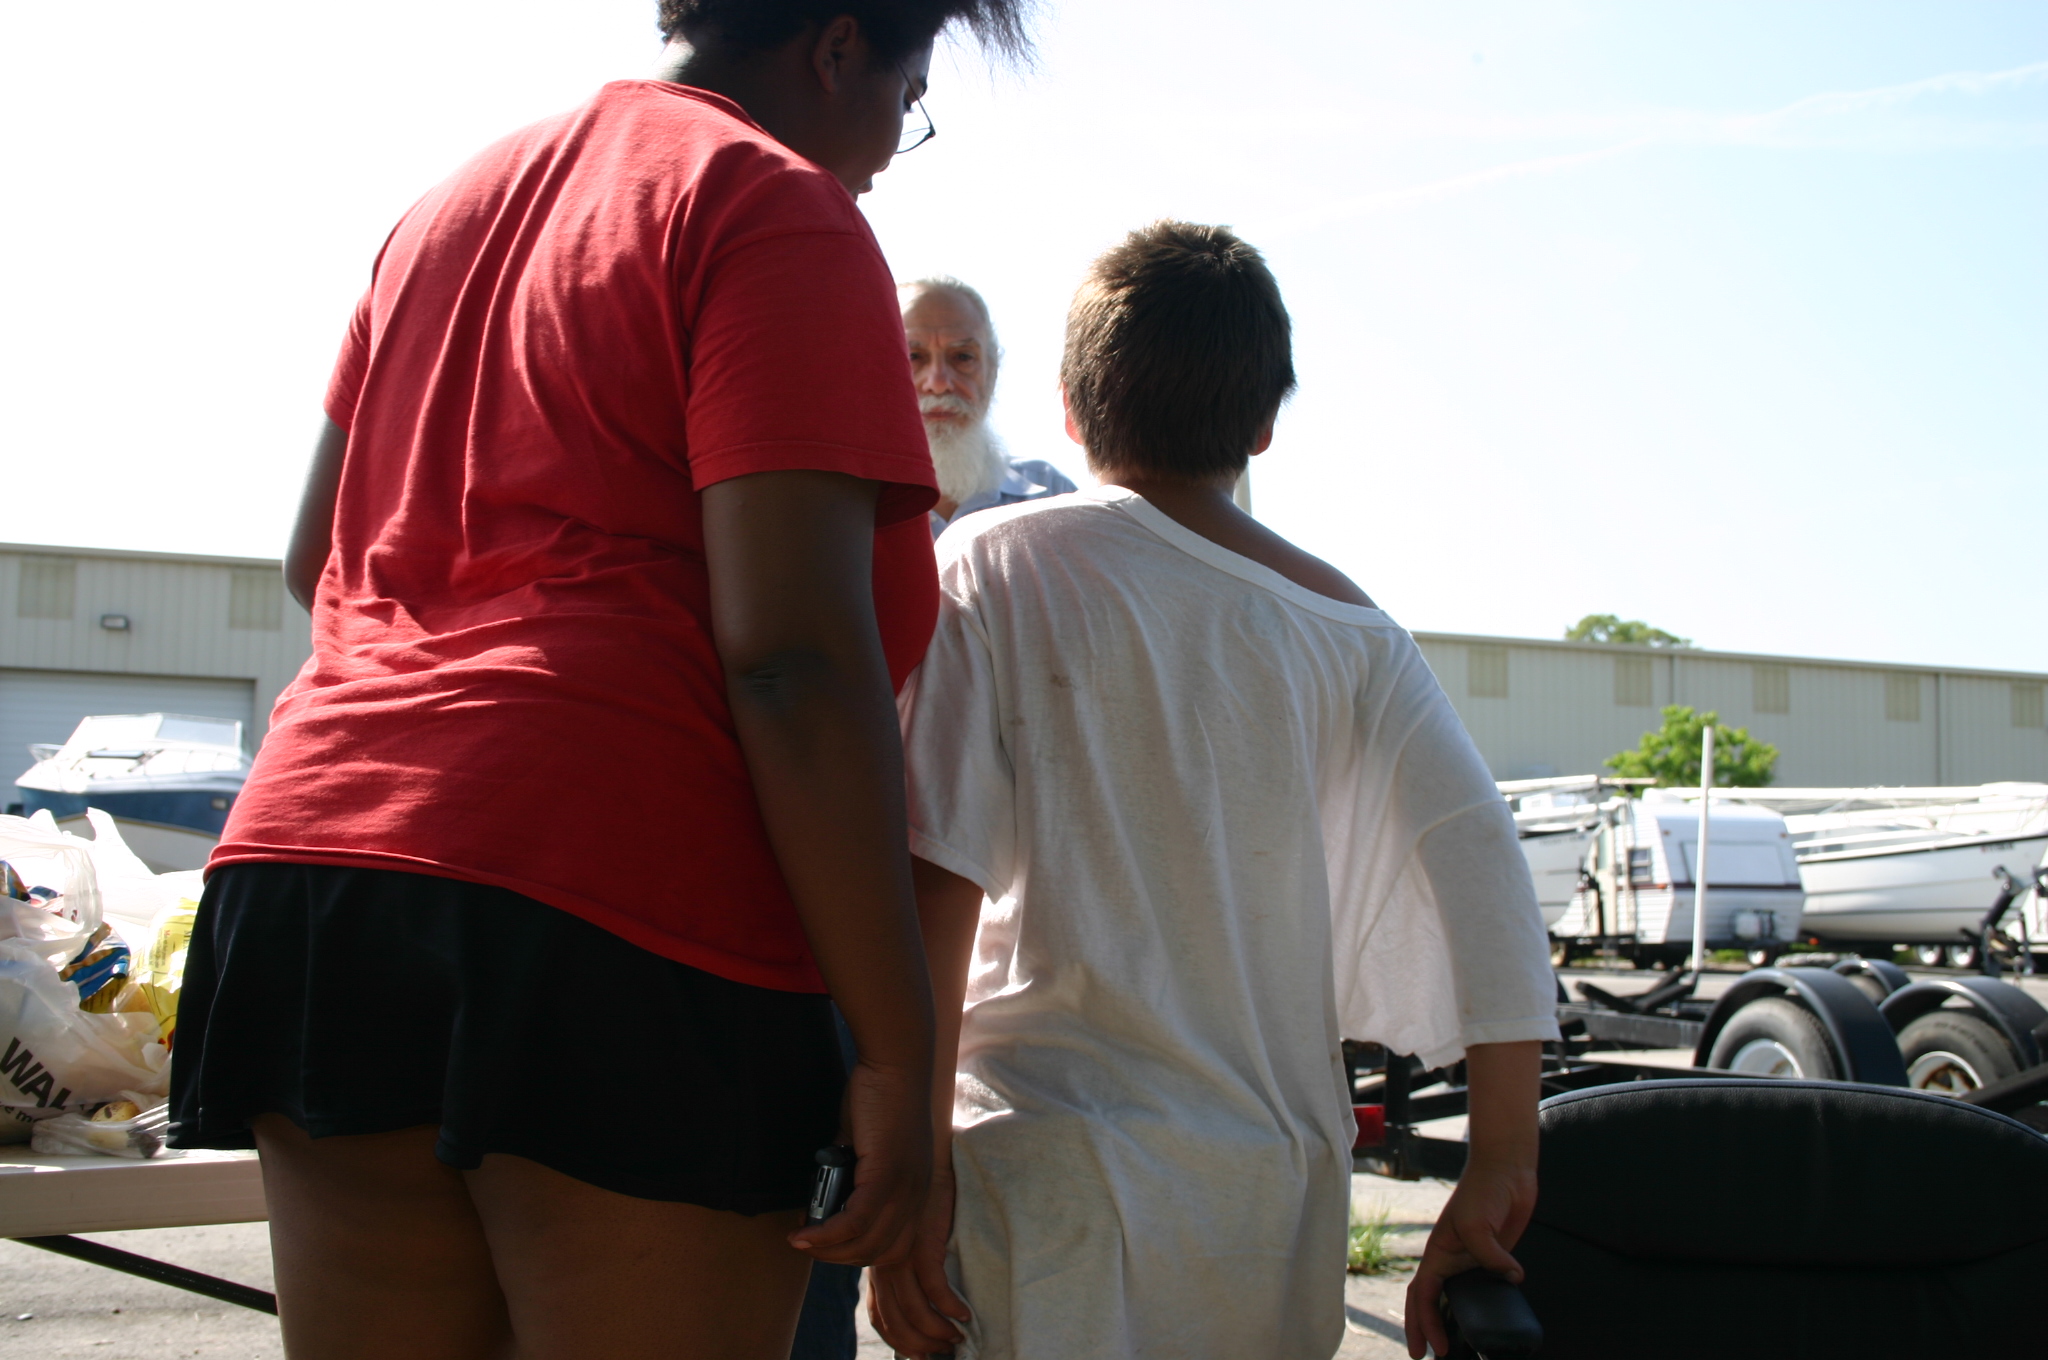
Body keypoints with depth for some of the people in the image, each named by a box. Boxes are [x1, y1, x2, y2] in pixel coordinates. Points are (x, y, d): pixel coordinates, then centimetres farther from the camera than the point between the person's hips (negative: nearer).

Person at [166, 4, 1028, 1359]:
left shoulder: (455, 202, 23)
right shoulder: (780, 208, -2)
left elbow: (317, 558, 29)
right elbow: (795, 651, -13)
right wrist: (899, 1049, -12)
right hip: (617, 897, -7)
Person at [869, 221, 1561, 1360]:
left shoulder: (996, 565, -2)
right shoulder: (1347, 625, 7)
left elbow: (939, 880, -11)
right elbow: (1484, 872, -2)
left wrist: (914, 1161, -7)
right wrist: (1498, 1176, 1)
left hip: (1056, 1171, -4)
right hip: (1284, 1183, 4)